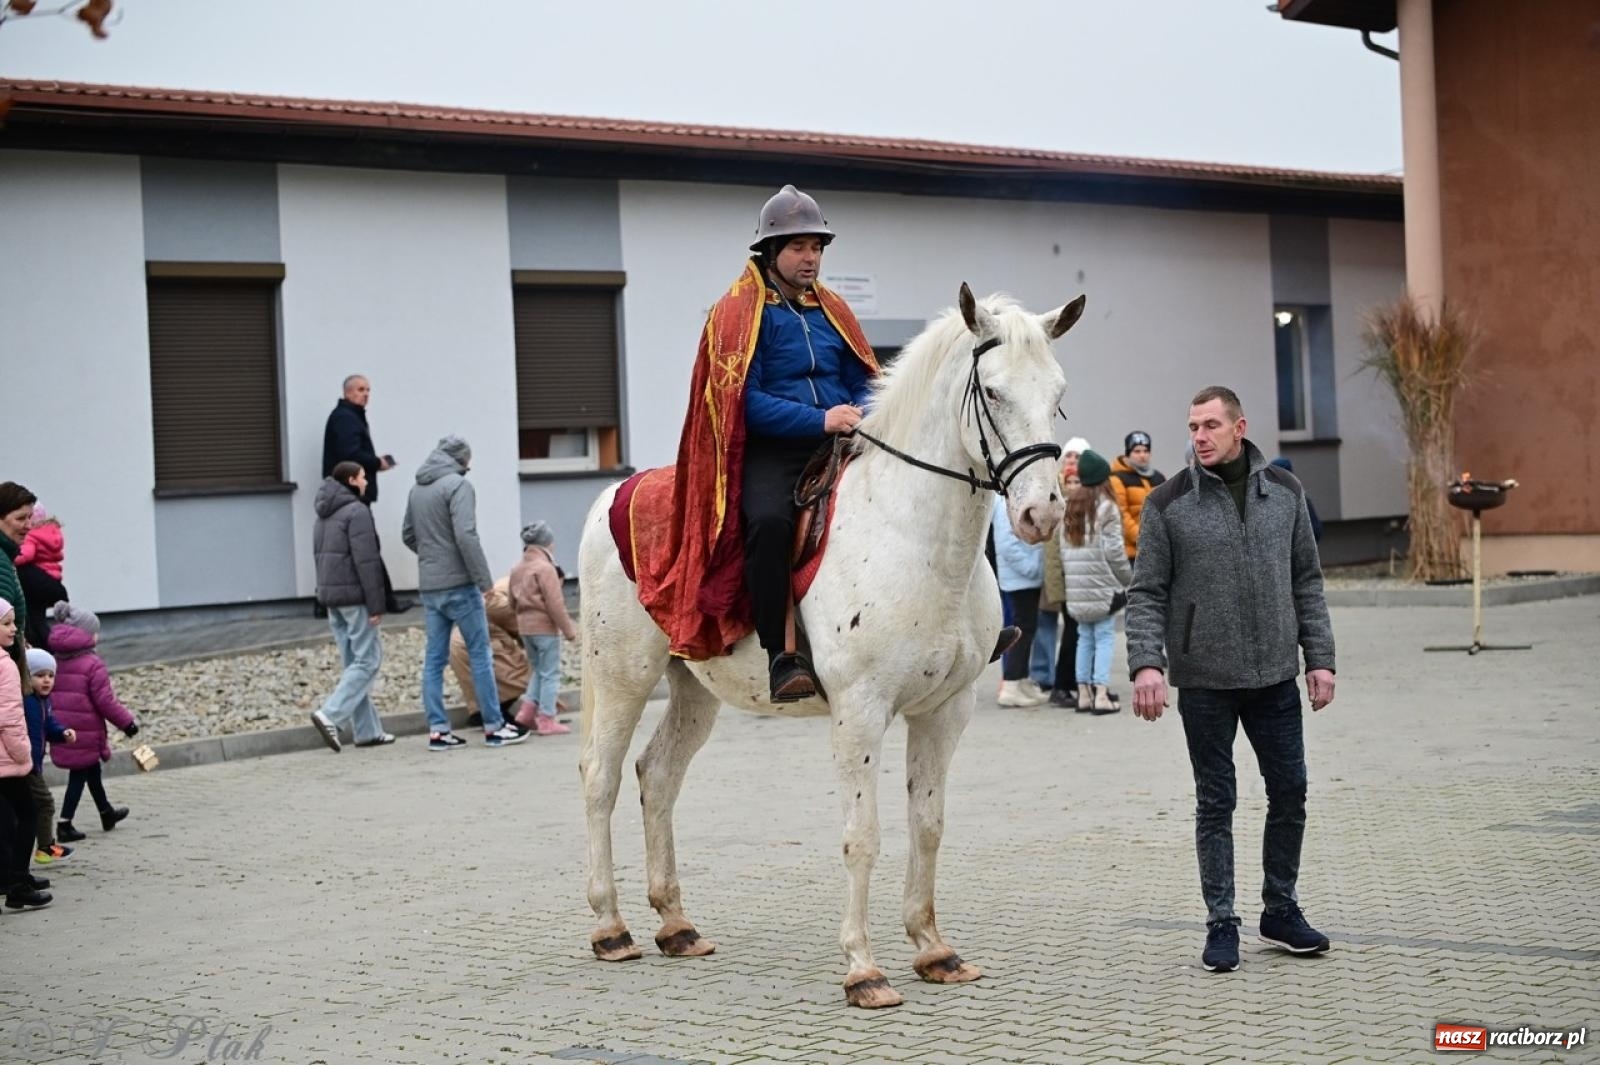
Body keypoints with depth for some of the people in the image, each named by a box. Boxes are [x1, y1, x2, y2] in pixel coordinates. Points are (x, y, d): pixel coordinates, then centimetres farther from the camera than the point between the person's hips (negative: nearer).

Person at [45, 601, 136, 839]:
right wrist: (127, 722, -5)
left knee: (92, 770, 23)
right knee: (79, 776, 2)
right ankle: (64, 825, 0)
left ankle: (107, 813, 39)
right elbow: (105, 701, -15)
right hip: (85, 732, -8)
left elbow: (48, 694, 11)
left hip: (61, 729, 8)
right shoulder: (93, 664, -15)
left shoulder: (56, 661, 6)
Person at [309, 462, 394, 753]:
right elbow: (367, 562, -17)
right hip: (355, 597, -9)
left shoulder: (323, 516, 16)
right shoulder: (357, 512, -12)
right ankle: (330, 715, -17)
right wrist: (376, 605, -16)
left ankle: (367, 730, 10)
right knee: (368, 661, -5)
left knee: (353, 663, 9)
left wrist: (326, 592, 19)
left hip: (330, 596, 9)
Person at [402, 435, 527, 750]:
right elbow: (466, 537, -19)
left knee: (434, 658, 7)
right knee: (480, 655, 1)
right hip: (459, 585, -7)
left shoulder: (417, 489, 12)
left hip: (429, 587, 7)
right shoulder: (458, 485, -11)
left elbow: (408, 535, 19)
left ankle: (438, 730, 7)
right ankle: (494, 727, 4)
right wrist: (484, 580, -15)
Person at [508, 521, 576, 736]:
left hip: (525, 627, 8)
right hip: (545, 627, -8)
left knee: (539, 670, 20)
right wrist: (568, 629, -11)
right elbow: (555, 604, -17)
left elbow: (513, 601, 15)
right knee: (550, 674, 1)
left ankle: (527, 711, 11)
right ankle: (546, 720, 1)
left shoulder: (517, 569, 10)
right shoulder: (545, 568, -15)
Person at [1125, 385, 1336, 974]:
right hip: (1204, 681, -3)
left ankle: (1281, 909, 25)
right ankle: (1221, 924, 14)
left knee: (1289, 794, 8)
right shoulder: (1167, 504, -5)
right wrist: (1146, 663, -17)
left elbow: (1306, 582, 9)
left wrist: (1320, 658, 4)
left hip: (1275, 676, 3)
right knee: (1215, 804, 4)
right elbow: (1146, 593, -5)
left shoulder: (1285, 492, 4)